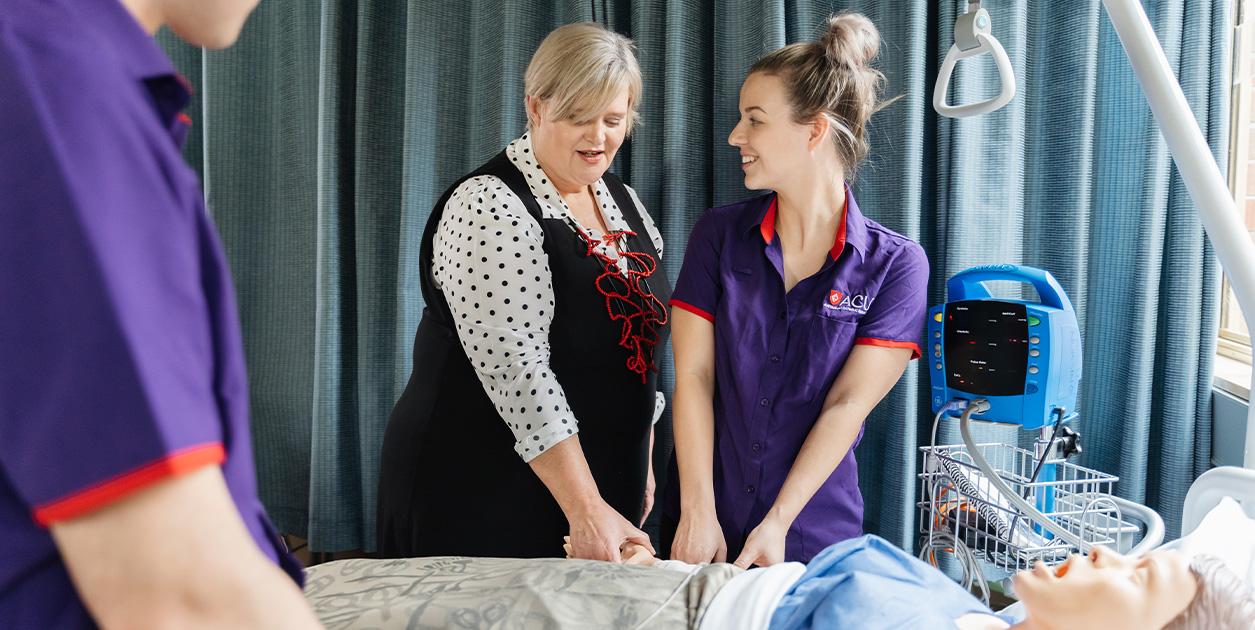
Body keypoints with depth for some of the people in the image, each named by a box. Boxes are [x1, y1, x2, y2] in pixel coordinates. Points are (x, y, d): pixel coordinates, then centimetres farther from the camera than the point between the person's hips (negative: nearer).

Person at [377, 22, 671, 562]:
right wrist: (585, 508, -27)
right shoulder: (491, 207, -17)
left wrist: (643, 462, 14)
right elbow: (516, 366, -24)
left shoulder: (625, 203, 8)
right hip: (483, 493, -7)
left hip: (604, 485, 7)